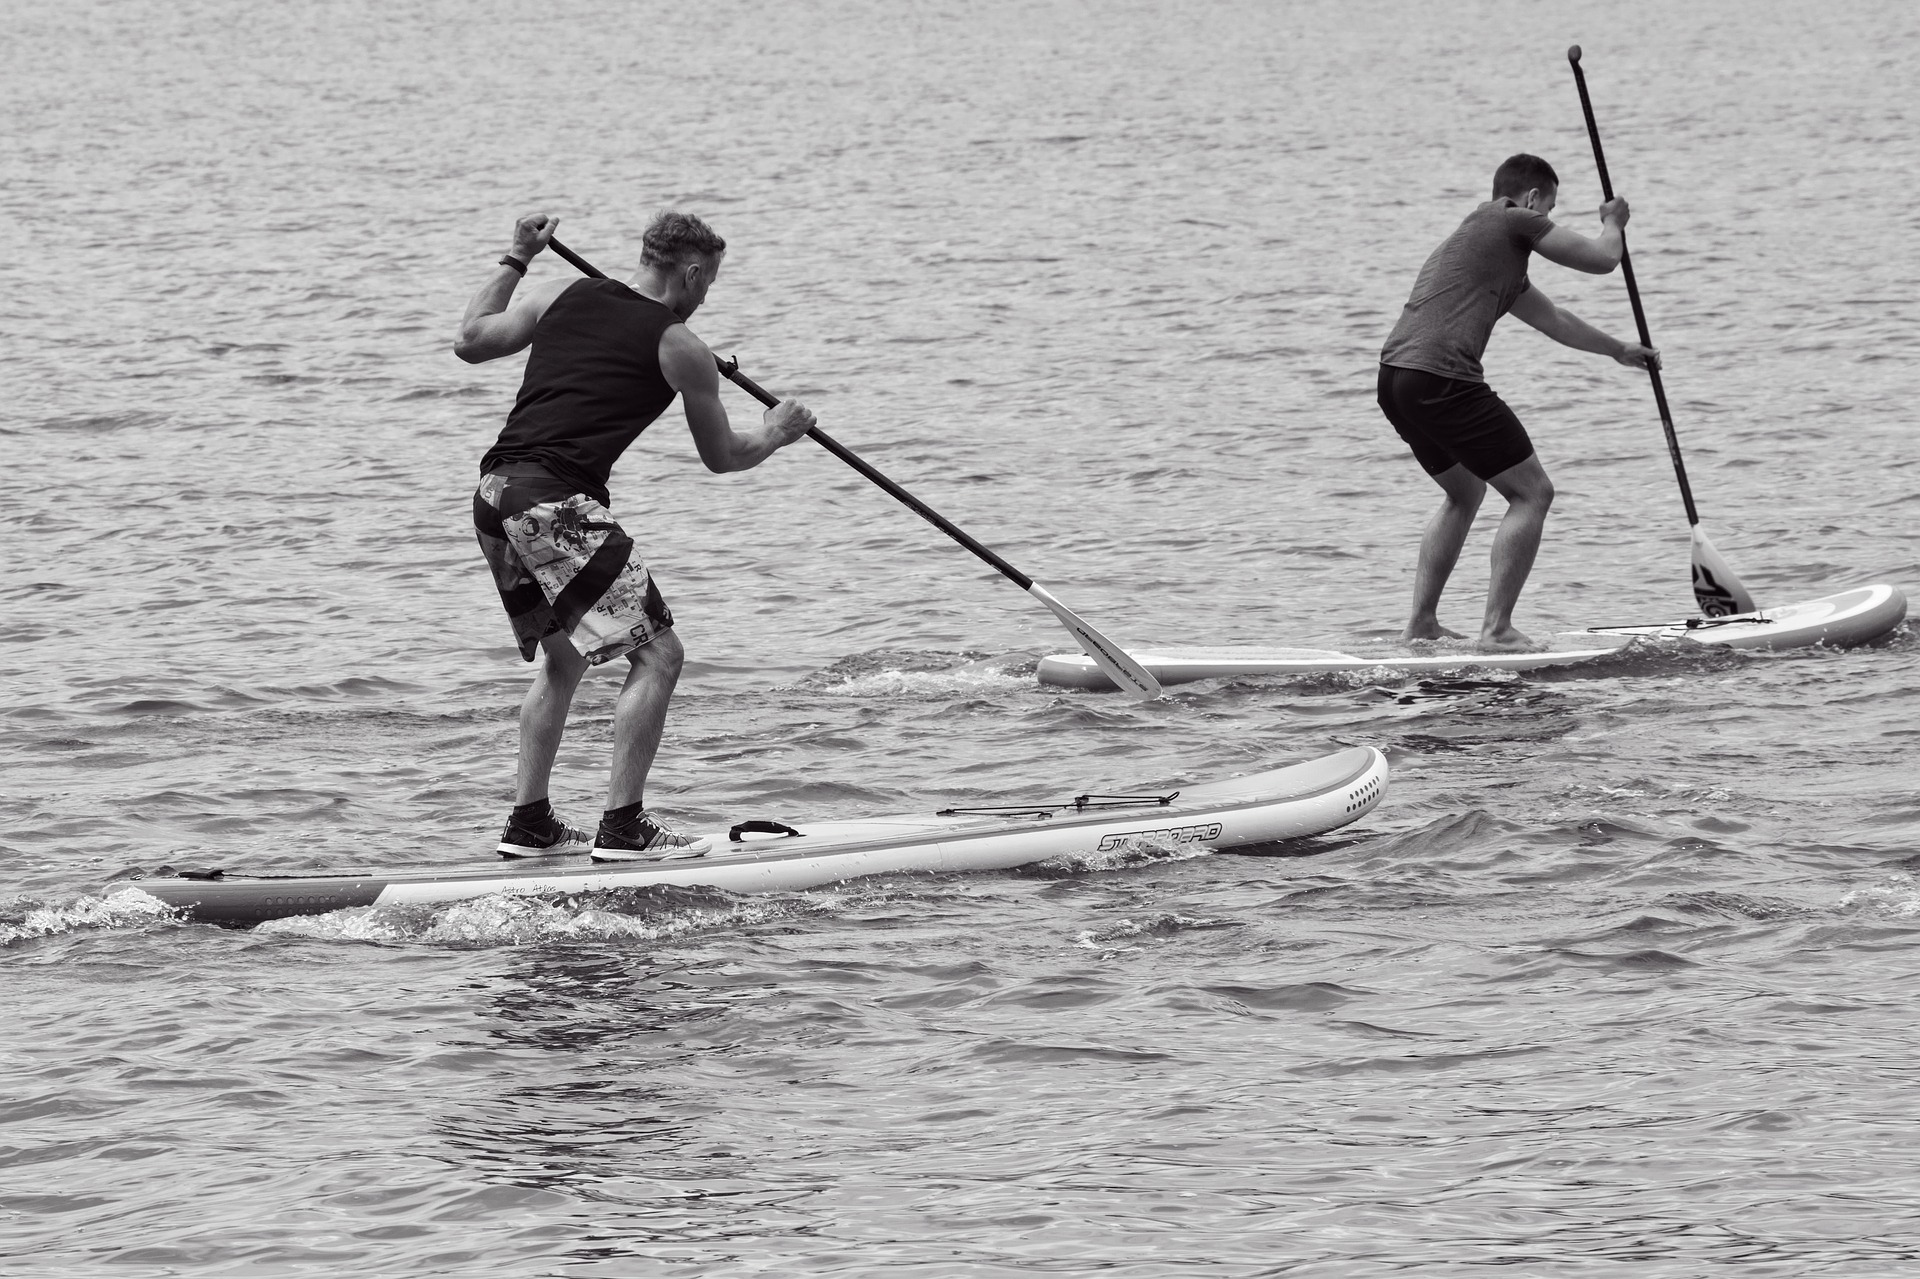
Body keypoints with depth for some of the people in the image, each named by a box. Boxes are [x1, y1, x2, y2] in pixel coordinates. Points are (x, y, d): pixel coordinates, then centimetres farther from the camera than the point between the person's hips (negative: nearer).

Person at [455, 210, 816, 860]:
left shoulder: (561, 295, 13)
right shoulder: (680, 348, 0)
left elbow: (471, 341, 20)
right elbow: (722, 457, 11)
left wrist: (515, 260, 30)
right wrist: (775, 435, 33)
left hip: (494, 495, 8)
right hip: (556, 501, -8)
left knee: (563, 655, 24)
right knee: (657, 653, -2)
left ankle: (529, 822, 23)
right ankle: (623, 826, -7)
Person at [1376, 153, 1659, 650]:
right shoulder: (1514, 221, 2)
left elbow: (1554, 321, 44)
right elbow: (1602, 259, 6)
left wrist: (1620, 351, 55)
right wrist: (1613, 223, 29)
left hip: (1395, 380, 10)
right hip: (1442, 379, -10)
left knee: (1464, 492, 30)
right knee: (1532, 493, 0)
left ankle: (1421, 623, 25)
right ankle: (1497, 628, -5)